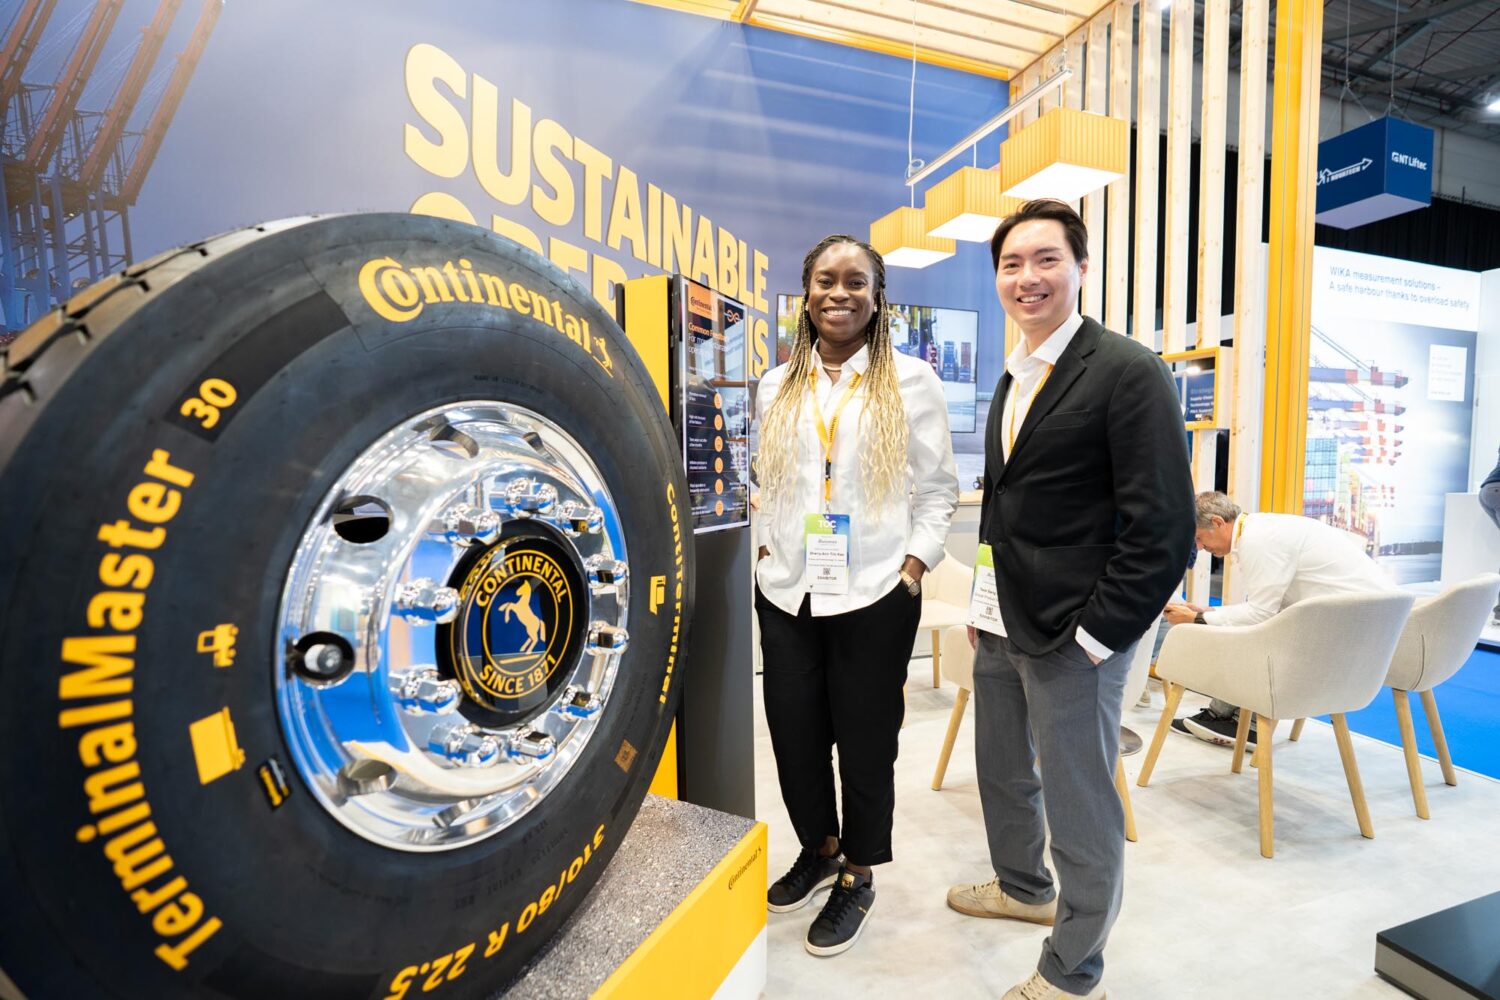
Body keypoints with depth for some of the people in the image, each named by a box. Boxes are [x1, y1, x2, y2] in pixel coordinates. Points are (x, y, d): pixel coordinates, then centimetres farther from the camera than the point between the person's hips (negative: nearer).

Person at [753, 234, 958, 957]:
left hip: (873, 597, -3)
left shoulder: (911, 382, 0)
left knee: (865, 745, 10)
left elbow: (936, 489, 0)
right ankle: (819, 848, 41)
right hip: (786, 594, 4)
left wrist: (913, 567, -9)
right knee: (794, 736, 13)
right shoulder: (778, 386, 11)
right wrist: (769, 547, 4)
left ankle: (858, 876, 35)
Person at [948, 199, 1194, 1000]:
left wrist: (1093, 634, -17)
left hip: (1071, 635, -8)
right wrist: (984, 604, 13)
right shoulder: (1014, 377, 11)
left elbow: (1164, 529, -16)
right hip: (1001, 629, 8)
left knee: (1081, 804, 9)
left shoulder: (1128, 371, -13)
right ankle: (1022, 887, 50)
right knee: (1001, 771, 24)